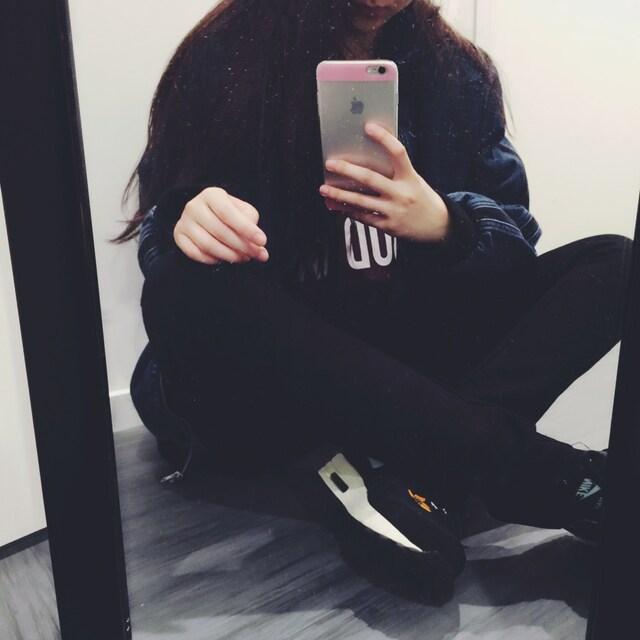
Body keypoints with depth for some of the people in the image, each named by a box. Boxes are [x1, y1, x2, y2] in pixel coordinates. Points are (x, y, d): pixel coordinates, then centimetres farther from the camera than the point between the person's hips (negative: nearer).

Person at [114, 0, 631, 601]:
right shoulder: (226, 61, -1)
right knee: (187, 289, -33)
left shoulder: (454, 72, 7)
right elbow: (159, 222, -2)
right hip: (273, 376, -2)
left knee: (614, 263, -8)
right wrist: (192, 225, -27)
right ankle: (530, 466, -30)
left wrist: (443, 224, -20)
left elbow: (513, 232, 3)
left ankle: (426, 477, -30)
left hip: (405, 358, 3)